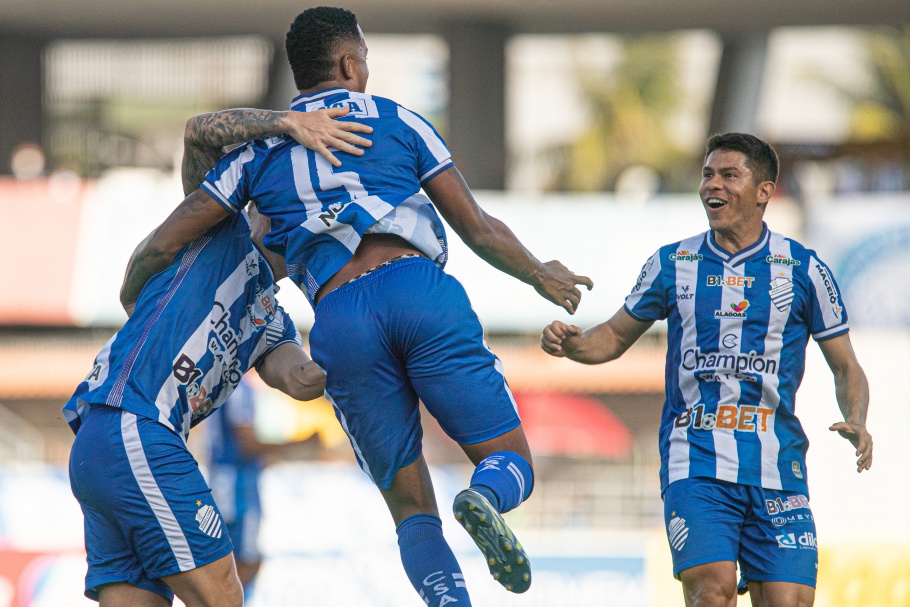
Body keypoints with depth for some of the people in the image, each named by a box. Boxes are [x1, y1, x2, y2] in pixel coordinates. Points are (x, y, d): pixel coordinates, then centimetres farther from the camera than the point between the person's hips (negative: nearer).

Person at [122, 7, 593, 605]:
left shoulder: (260, 148, 22)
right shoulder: (398, 121, 18)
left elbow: (164, 244, 16)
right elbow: (478, 228, 18)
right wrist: (540, 276, 35)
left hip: (339, 319, 2)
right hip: (419, 288, -2)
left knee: (411, 507, 9)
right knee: (511, 464, 6)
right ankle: (484, 499, -32)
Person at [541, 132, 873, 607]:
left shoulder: (803, 269, 5)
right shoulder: (672, 265, 9)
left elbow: (846, 368, 11)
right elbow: (615, 337, 20)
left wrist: (856, 424, -9)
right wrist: (570, 343, -2)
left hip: (776, 466, 1)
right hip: (695, 462, -1)